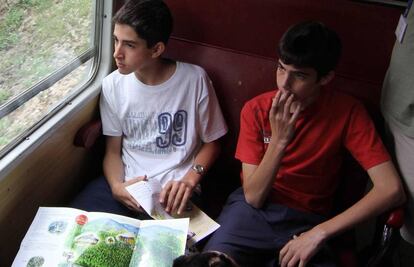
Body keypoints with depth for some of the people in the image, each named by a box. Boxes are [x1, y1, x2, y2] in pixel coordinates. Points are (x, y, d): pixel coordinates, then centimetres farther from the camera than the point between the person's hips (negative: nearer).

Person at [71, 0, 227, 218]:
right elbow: (113, 150, 8)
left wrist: (190, 179, -15)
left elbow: (211, 143, 3)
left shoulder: (194, 79, -9)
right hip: (127, 185, 3)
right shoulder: (113, 84, 0)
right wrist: (116, 186, -13)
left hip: (174, 190, -3)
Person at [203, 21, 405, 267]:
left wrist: (319, 233, -23)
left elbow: (391, 189, -20)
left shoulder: (348, 112, -12)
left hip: (307, 222, -1)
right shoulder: (256, 109, -9)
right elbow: (253, 197, -11)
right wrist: (279, 141, -25)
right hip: (253, 210, 1)